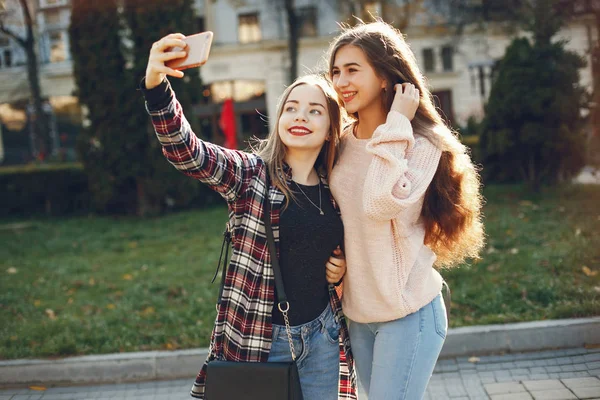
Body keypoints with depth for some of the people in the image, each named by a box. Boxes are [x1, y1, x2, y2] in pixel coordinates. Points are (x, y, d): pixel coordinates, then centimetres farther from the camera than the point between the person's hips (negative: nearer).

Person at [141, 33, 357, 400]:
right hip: (259, 336, -4)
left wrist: (344, 267, -1)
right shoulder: (251, 174, -8)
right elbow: (186, 152, -25)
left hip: (323, 334, 4)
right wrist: (156, 87, -40)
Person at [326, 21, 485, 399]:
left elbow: (380, 205, -30)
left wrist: (395, 126, -24)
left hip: (408, 311, -6)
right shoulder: (341, 144, 4)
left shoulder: (422, 144, -13)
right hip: (357, 311, 6)